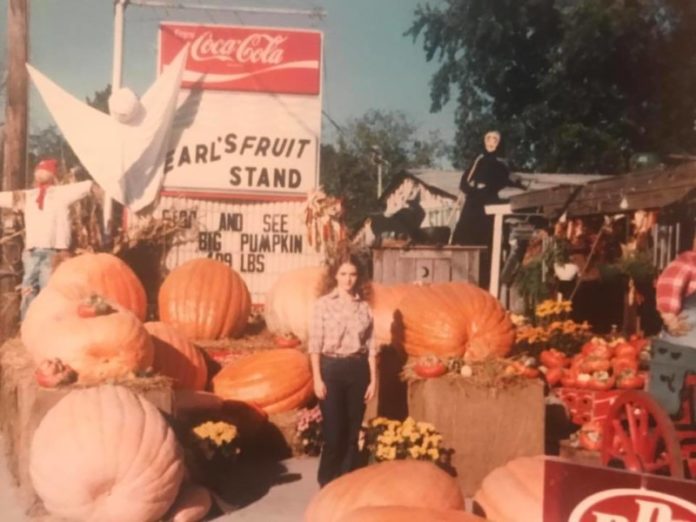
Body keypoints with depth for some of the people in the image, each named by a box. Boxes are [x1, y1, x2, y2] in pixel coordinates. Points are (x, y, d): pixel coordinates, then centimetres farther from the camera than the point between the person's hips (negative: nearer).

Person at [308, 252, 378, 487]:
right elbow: (315, 344, -4)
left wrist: (373, 379, 3)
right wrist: (317, 378, -9)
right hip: (331, 368, -3)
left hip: (357, 369, 3)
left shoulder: (364, 307, 6)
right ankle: (327, 481, 18)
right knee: (333, 430, 0)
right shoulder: (323, 304, -3)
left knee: (353, 430, 8)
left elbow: (371, 346, 7)